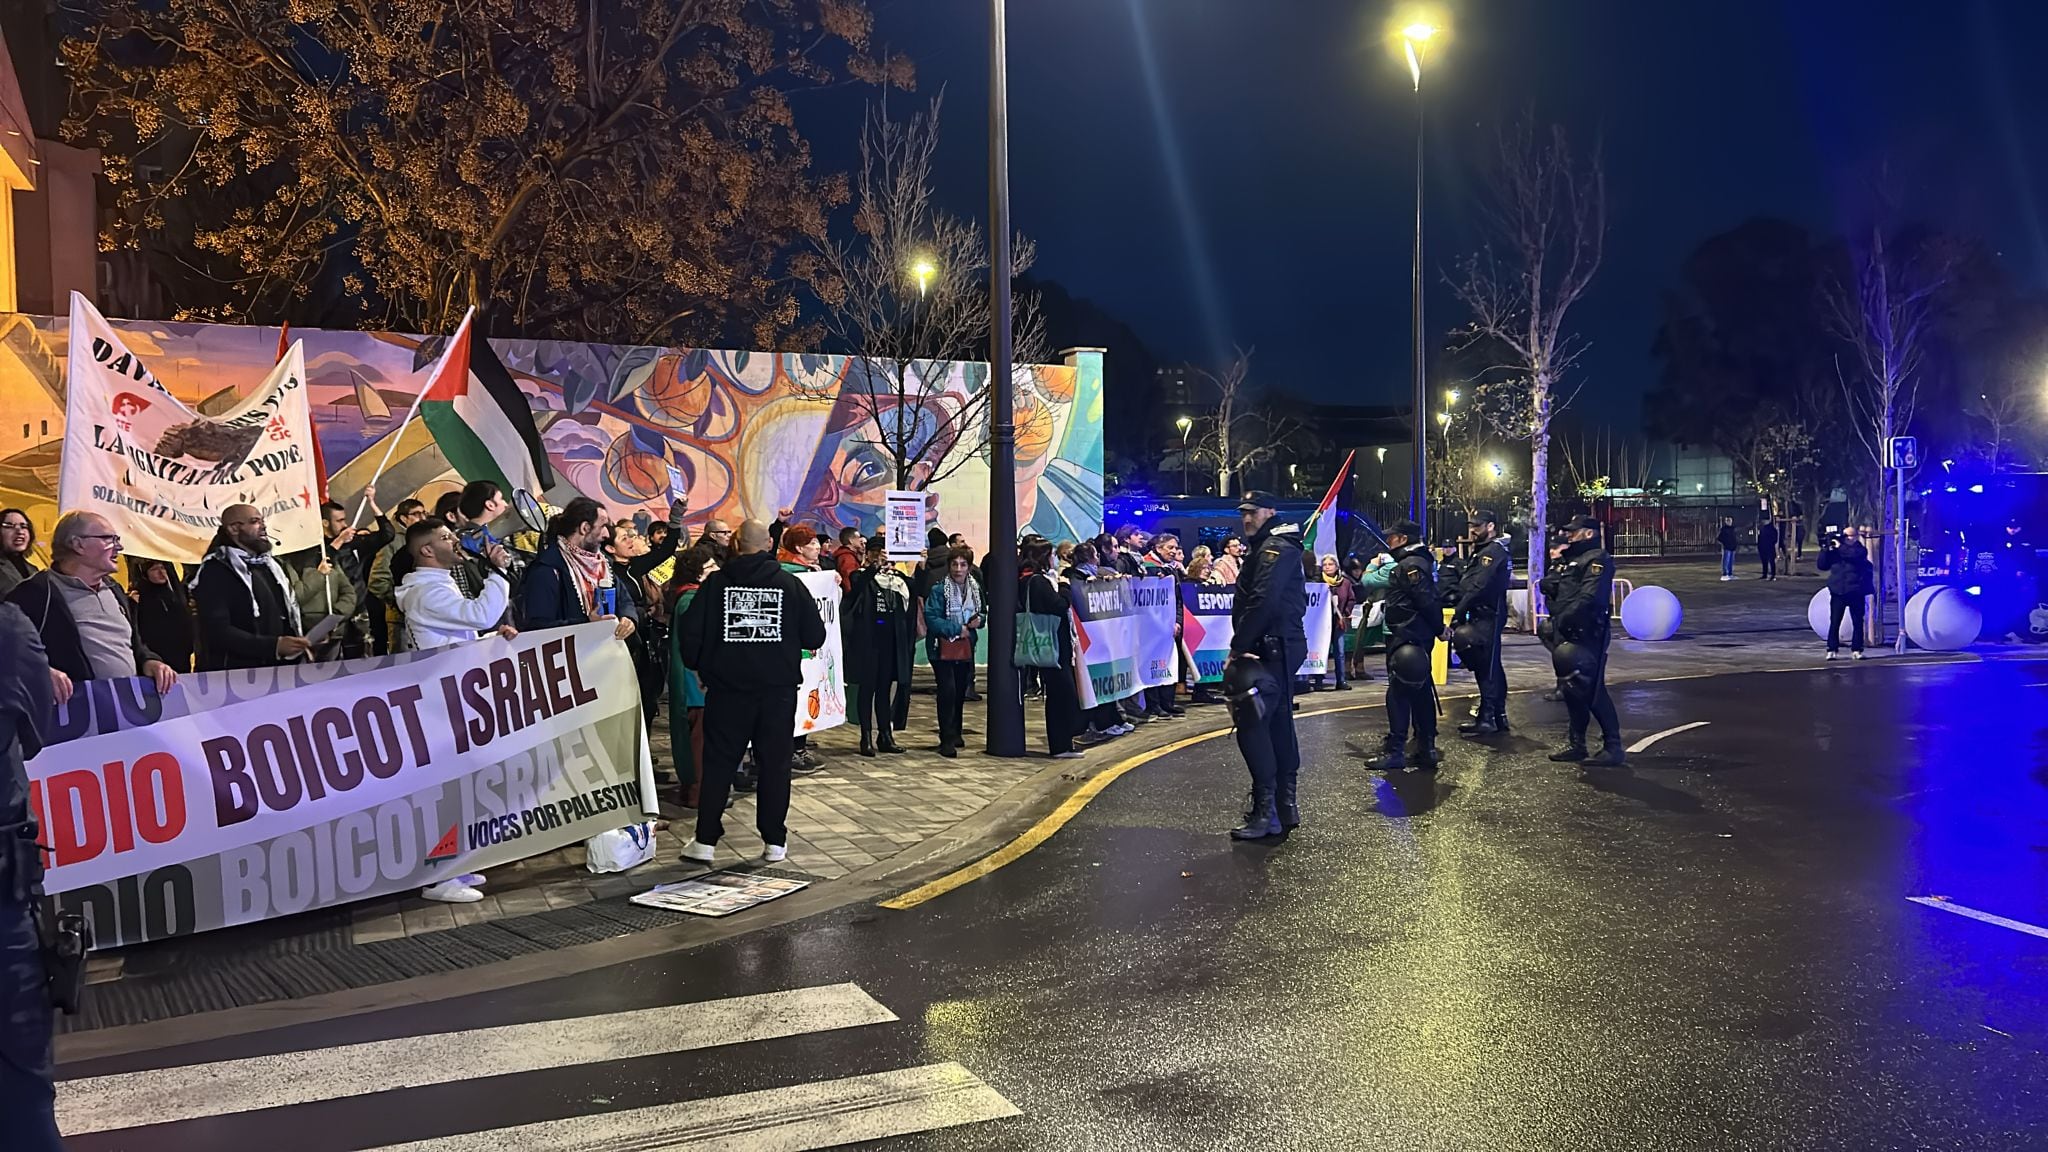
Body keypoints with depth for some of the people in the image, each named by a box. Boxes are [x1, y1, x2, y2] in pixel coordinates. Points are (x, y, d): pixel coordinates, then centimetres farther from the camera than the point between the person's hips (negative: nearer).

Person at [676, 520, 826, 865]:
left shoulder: (716, 583, -2)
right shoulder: (790, 584, -1)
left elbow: (690, 630, -3)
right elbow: (815, 636, 1)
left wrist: (698, 666, 13)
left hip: (727, 686, 0)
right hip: (778, 688, 0)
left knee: (718, 763, 8)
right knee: (774, 764, 8)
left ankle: (705, 840, 10)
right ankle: (775, 841, 11)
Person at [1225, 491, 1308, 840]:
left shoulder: (1275, 548, -12)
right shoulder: (1263, 548, 21)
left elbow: (1262, 602, -23)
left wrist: (1237, 648, -20)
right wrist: (1242, 646, 6)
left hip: (1274, 650, -11)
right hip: (1277, 650, 11)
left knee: (1251, 726, -12)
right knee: (1278, 725, 14)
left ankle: (1266, 812, -12)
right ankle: (1285, 805, 22)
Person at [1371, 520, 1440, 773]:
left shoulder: (1410, 564, -14)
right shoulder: (1420, 562, 18)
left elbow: (1426, 600, -21)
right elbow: (1429, 600, 20)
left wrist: (1438, 627, -13)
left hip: (1407, 638, -10)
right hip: (1420, 638, 10)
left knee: (1398, 692, -8)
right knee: (1421, 691, 12)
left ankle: (1395, 752, -7)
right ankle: (1427, 749, 17)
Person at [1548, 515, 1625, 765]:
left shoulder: (1597, 559, -10)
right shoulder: (1569, 560, 21)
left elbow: (1588, 598, -22)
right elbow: (1554, 592, 22)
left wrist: (1562, 620, -19)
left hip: (1586, 635, -10)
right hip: (1567, 635, 10)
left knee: (1592, 691, -10)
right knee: (1572, 690, 13)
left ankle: (1613, 748, -5)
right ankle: (1576, 743, 22)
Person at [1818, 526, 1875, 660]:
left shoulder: (1861, 550, 2)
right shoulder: (1835, 550, 10)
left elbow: (1855, 554, -22)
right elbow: (1823, 566, 4)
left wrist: (1840, 547, -19)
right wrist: (1825, 549, -8)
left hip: (1856, 592, -1)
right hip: (1837, 592, 1)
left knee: (1857, 622, 4)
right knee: (1834, 622, -2)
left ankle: (1856, 649, 11)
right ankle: (1832, 650, -1)